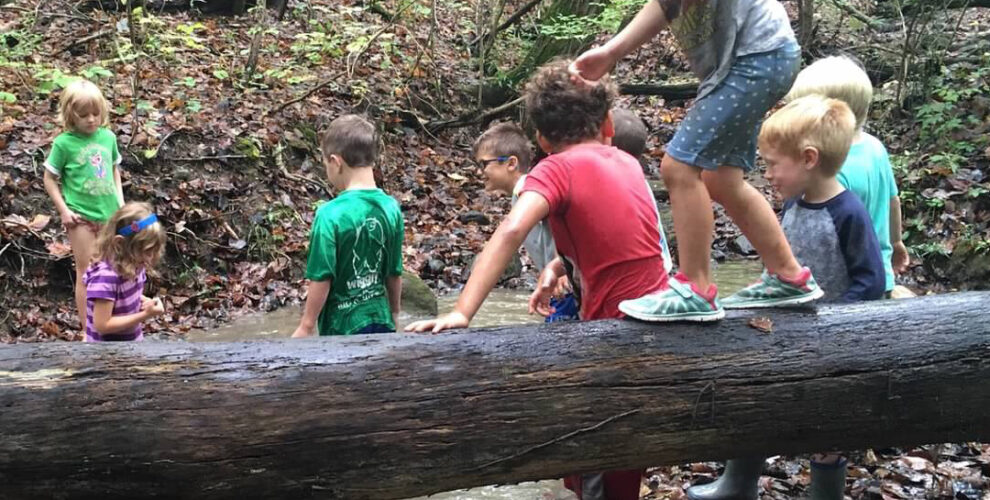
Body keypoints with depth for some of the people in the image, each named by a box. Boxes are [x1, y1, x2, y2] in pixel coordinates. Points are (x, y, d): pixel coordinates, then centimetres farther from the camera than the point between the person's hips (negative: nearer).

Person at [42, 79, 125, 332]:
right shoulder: (64, 143, -11)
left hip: (110, 214, 4)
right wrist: (64, 211, -9)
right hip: (81, 216, -4)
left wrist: (120, 200, 5)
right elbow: (50, 179, -4)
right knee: (86, 273, 3)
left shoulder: (108, 136, 0)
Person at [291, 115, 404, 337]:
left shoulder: (331, 214, -20)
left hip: (342, 327, -5)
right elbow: (395, 272, 5)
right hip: (379, 321, 5)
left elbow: (322, 278, -17)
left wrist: (306, 326, -5)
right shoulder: (391, 208, -4)